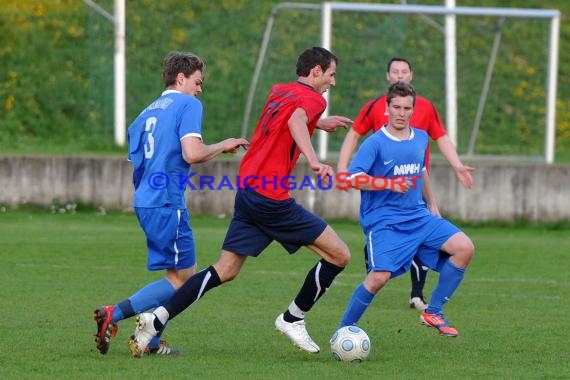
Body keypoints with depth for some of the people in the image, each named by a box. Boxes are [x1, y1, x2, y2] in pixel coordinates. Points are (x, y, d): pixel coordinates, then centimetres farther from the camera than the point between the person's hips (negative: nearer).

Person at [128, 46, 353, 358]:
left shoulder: (278, 92, 19)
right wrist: (314, 161, -44)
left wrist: (319, 123, 47)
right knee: (339, 255, 0)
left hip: (248, 189, 8)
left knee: (225, 271, 9)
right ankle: (293, 319, 10)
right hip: (272, 198, -8)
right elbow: (296, 121, -29)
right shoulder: (312, 99, -6)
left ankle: (156, 320, -1)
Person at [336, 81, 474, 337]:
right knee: (379, 277, -23)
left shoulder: (421, 139, 10)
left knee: (464, 248, -10)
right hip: (383, 221, -6)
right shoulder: (375, 143, -9)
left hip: (418, 216, 6)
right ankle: (343, 331, -2)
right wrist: (389, 184, -27)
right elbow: (352, 178, -19)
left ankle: (433, 312, 2)